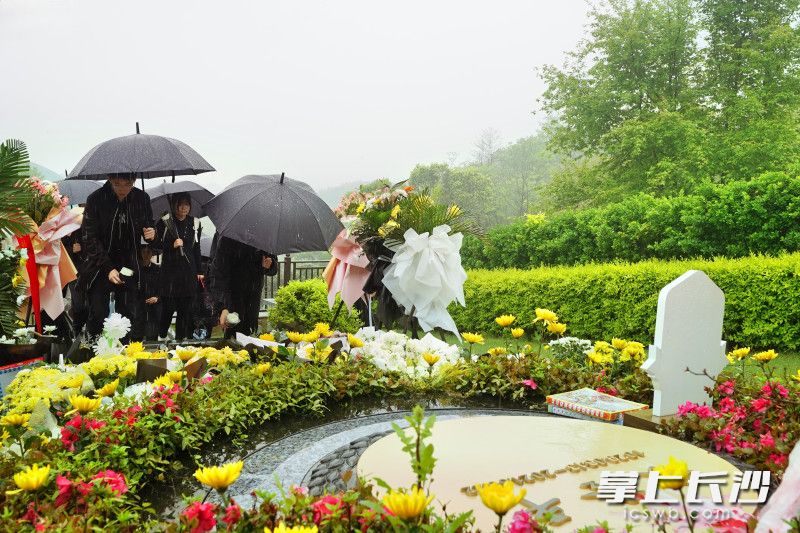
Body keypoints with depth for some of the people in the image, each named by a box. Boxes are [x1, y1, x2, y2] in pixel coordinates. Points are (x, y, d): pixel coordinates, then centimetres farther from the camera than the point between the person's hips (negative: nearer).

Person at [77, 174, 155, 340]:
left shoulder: (142, 198, -2)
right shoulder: (95, 199, -10)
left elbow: (149, 226, 15)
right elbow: (90, 239, -10)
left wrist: (151, 233, -12)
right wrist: (108, 269, -19)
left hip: (129, 266, 2)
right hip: (99, 267, -2)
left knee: (128, 315, -1)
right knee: (98, 315, -5)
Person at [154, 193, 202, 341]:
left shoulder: (194, 223, 9)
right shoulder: (165, 221, 0)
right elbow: (156, 243, 3)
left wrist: (199, 271, 12)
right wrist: (172, 245, -14)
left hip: (188, 269, 3)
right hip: (169, 268, -3)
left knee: (185, 307, 2)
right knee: (168, 306, -5)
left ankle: (180, 338, 12)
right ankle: (161, 336, 14)